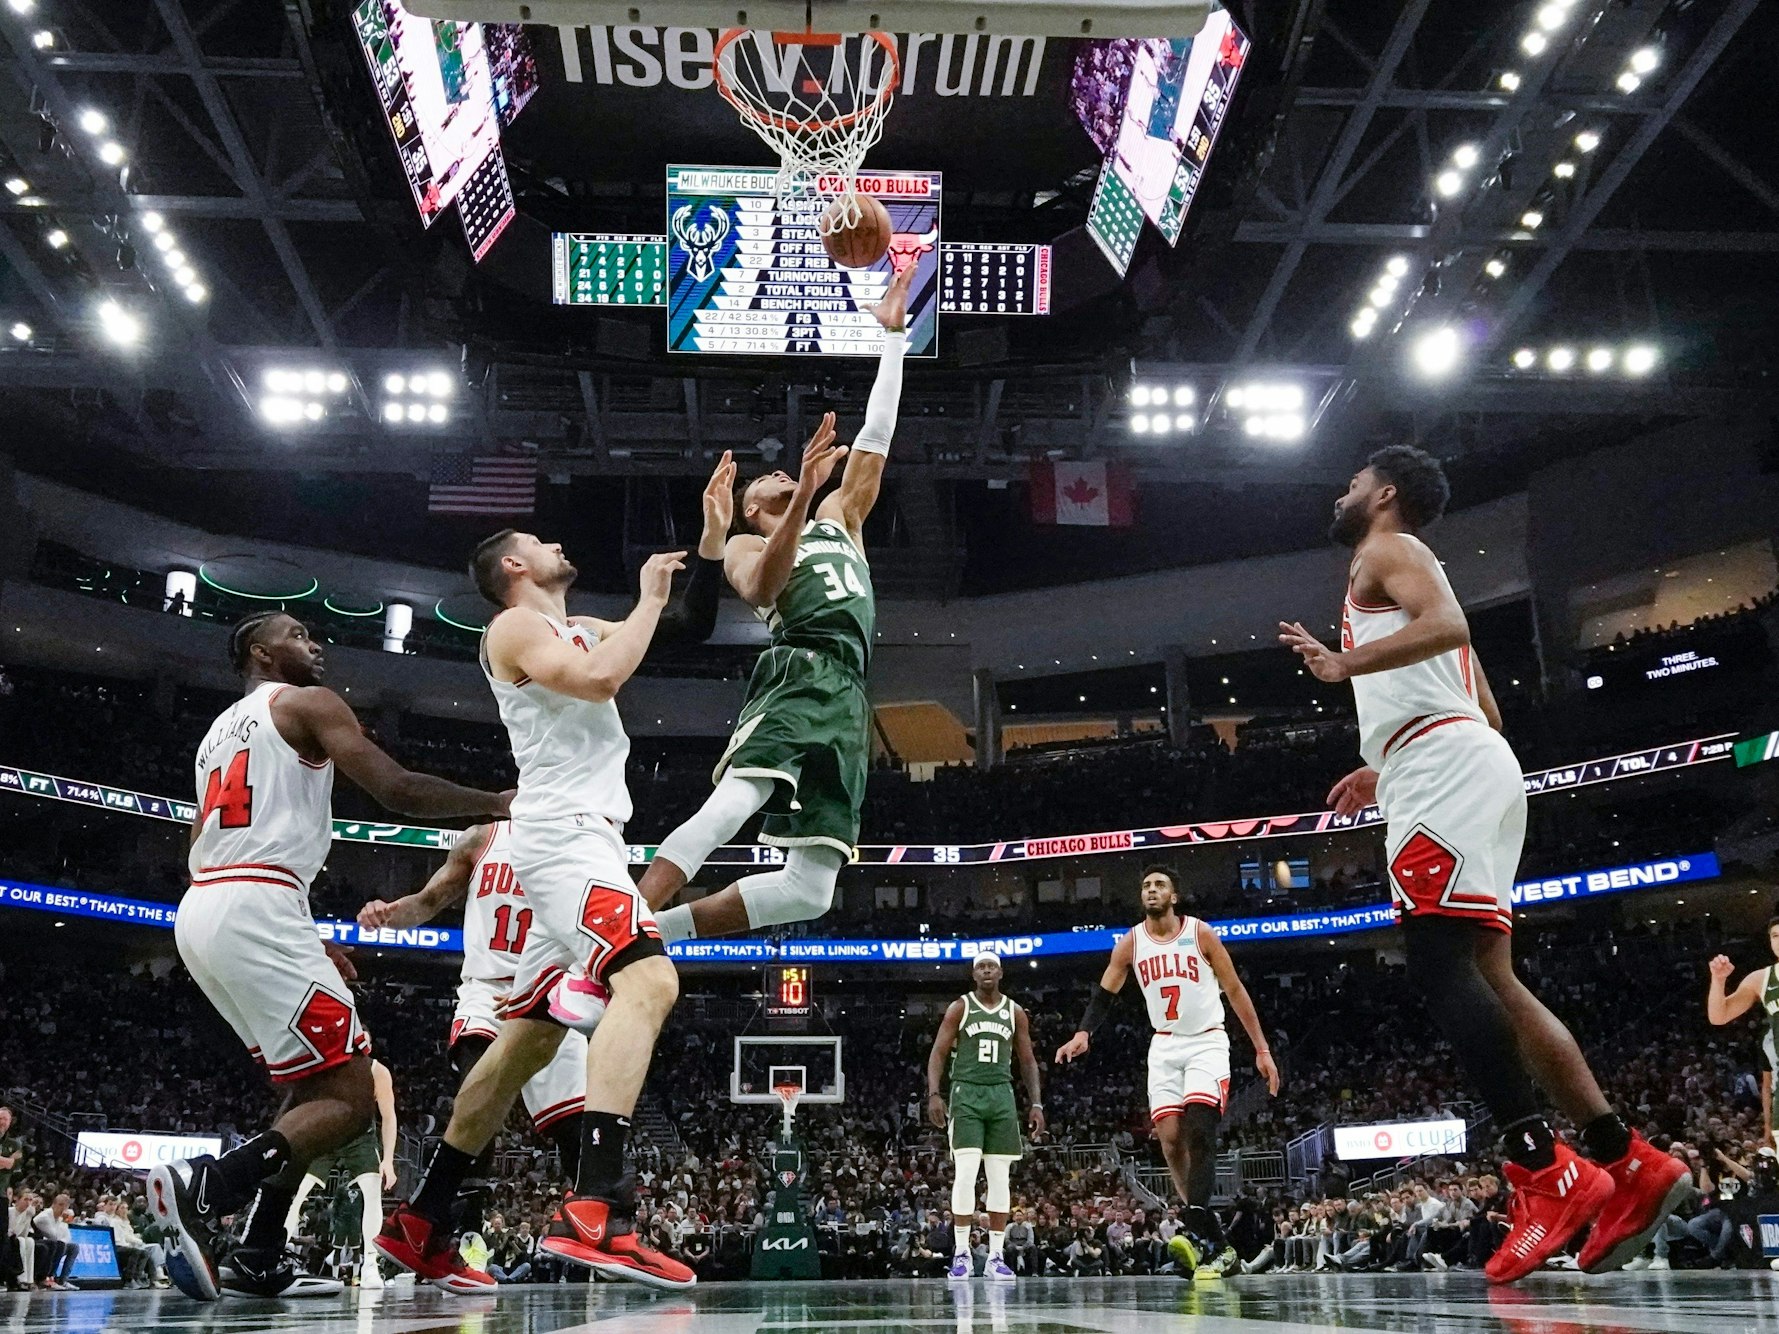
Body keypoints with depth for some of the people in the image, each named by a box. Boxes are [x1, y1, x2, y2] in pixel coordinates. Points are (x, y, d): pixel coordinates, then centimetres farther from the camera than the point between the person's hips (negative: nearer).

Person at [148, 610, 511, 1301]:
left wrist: (303, 944, 28)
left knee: (316, 1086, 18)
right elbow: (397, 790, -10)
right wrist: (498, 803, 3)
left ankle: (258, 1258, 10)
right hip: (256, 910, -9)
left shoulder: (218, 732, 29)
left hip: (198, 915, 9)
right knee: (349, 1099, -10)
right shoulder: (306, 702, 3)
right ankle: (205, 1186, -29)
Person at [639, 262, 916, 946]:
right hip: (795, 673, -4)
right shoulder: (743, 546, 19)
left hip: (846, 697, 4)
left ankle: (654, 930, 0)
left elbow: (876, 436, 30)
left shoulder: (839, 518, 35)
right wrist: (803, 491, -17)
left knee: (810, 888, -7)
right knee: (731, 806, -33)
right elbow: (761, 588, -6)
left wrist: (893, 335, 28)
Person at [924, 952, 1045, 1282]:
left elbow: (1028, 1061, 13)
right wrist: (934, 1094, -14)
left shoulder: (1015, 1012, 10)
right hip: (966, 1094, -3)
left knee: (1000, 1178, 2)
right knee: (965, 1174, -12)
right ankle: (962, 1252, -3)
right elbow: (938, 1054, -1)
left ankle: (996, 1256, 7)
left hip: (1001, 1096, 3)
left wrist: (1036, 1103, 4)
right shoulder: (959, 1008, 2)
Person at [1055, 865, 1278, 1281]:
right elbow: (1104, 993, 4)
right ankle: (1216, 1244, 4)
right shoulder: (1130, 942, 1)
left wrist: (1262, 1049, -7)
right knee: (1170, 1138, -4)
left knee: (1199, 1130, -21)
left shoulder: (1200, 933, -8)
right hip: (1165, 1047, 4)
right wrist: (1083, 1033, -15)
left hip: (1207, 1043, -4)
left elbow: (1236, 991, -3)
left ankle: (1196, 1232, -29)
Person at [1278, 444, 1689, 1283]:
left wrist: (1345, 666, -17)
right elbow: (1485, 712, 32)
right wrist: (1388, 772, 35)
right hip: (1464, 765, 10)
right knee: (1485, 977, 5)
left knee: (1438, 967, -17)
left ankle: (1546, 1173, -22)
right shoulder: (1408, 577, 32)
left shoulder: (1386, 552, 5)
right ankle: (1628, 1165, 3)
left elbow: (1448, 625, -18)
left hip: (1446, 772, -10)